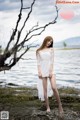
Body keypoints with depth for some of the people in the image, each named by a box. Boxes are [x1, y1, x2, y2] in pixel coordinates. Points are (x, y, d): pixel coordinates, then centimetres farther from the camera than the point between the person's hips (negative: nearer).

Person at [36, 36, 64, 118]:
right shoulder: (39, 51, 8)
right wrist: (39, 71, -8)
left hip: (50, 70, 0)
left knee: (54, 88, -15)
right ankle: (48, 107, 9)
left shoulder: (51, 49, 8)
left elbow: (52, 61, 2)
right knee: (45, 90, 1)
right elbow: (38, 62, 4)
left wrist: (51, 71, -9)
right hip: (43, 71, 1)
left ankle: (60, 105, -4)